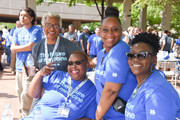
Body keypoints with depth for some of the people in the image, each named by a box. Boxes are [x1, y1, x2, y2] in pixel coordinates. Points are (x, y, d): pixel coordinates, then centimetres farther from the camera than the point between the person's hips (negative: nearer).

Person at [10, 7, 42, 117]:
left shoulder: (36, 30, -5)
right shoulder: (17, 32, 14)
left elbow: (30, 47, -14)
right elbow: (13, 49, 5)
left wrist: (17, 48, 1)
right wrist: (24, 47, -10)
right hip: (19, 66, 7)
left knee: (26, 94, -13)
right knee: (20, 92, 14)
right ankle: (24, 114, 29)